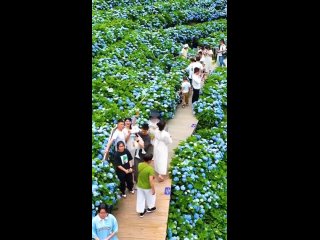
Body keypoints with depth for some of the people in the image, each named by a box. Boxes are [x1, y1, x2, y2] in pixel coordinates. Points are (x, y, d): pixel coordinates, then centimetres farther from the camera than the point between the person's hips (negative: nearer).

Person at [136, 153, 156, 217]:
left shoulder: (139, 165, -13)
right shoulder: (150, 169, -32)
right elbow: (151, 180, -30)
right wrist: (153, 189, -19)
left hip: (139, 186, 5)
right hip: (147, 187, -5)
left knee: (140, 199, 20)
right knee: (150, 197, 24)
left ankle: (141, 212, 34)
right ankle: (150, 208, 47)